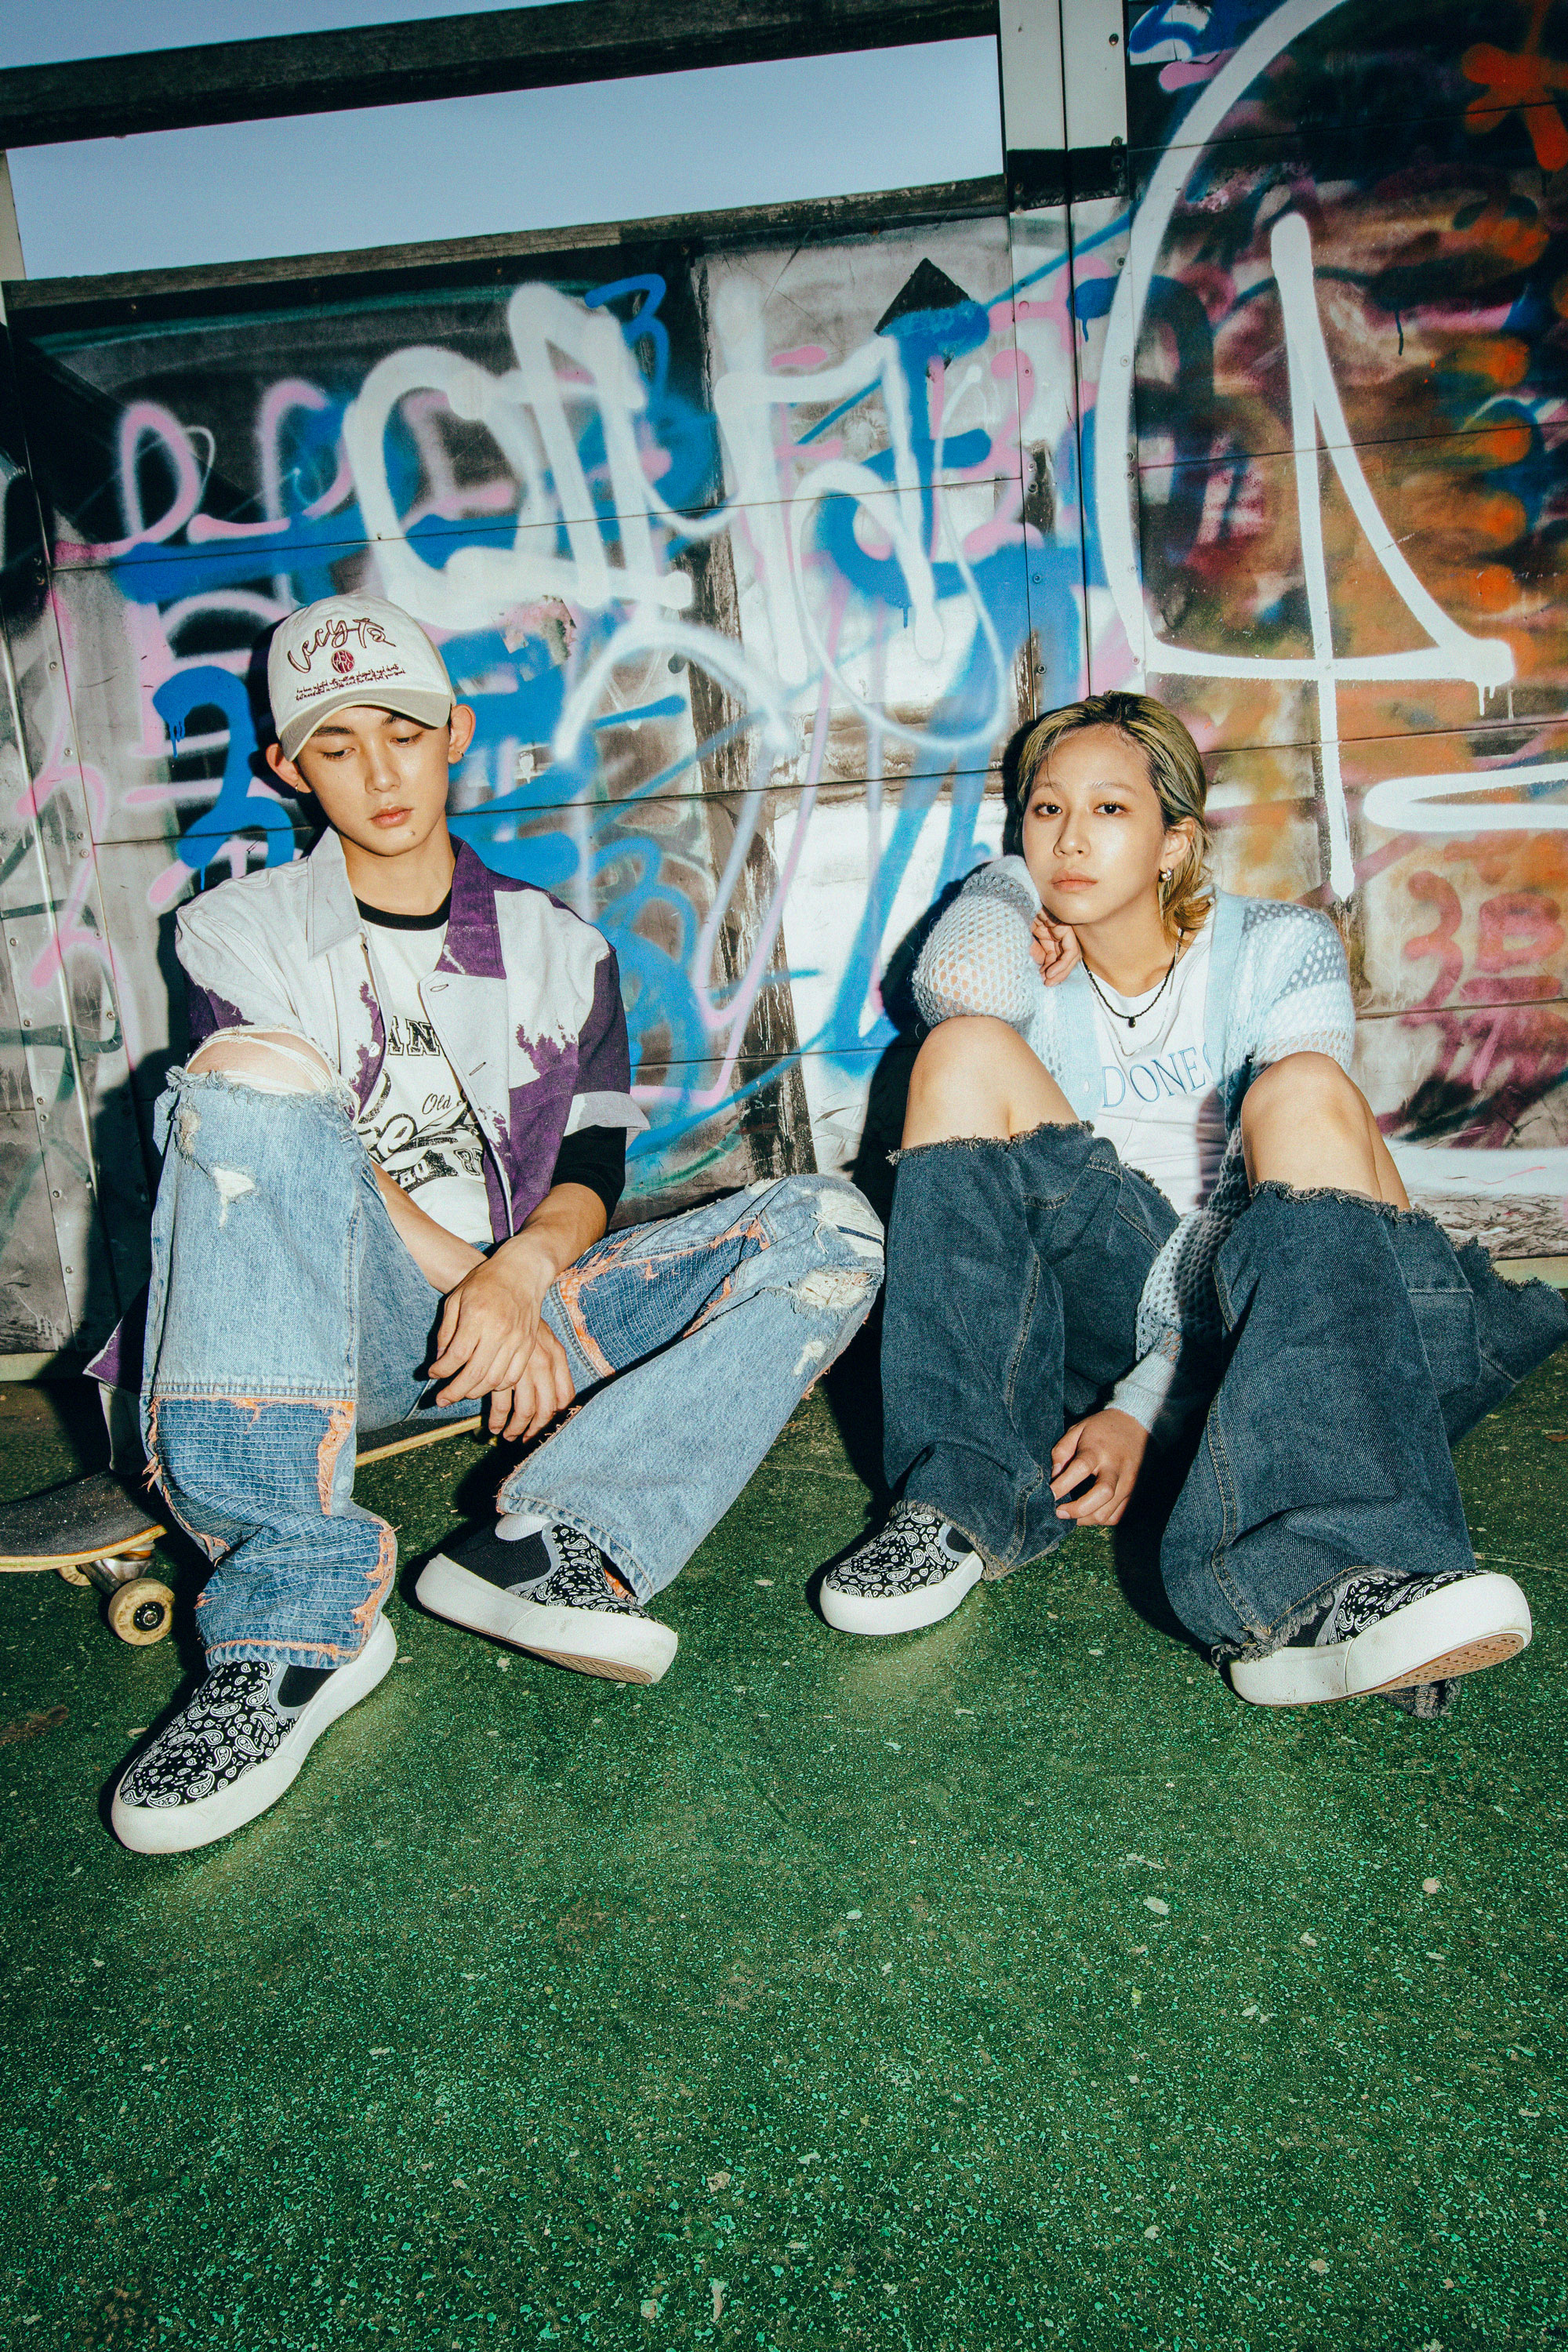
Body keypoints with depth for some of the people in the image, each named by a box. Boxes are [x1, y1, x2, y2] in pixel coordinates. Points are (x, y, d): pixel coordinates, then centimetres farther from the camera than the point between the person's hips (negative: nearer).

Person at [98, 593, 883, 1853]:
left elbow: (592, 1169, 9)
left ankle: (549, 1540, -35)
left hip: (523, 1308, 3)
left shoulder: (560, 948, 18)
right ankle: (295, 1620, -40)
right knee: (251, 1079, -32)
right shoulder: (241, 931, 13)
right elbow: (273, 1133, -3)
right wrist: (469, 1270, -17)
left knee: (829, 1228, -15)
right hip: (338, 1325, -2)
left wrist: (525, 1266, -15)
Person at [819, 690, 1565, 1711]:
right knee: (968, 1051, -17)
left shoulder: (1283, 952, 0)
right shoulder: (1024, 935, 8)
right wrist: (1031, 929, 1)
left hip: (1254, 1303, -2)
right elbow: (959, 987, -20)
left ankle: (1304, 1588, -50)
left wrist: (1141, 1404, -23)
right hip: (1096, 1303, 2)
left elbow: (1278, 1212, -13)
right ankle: (965, 1504, -26)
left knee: (1306, 1091, -30)